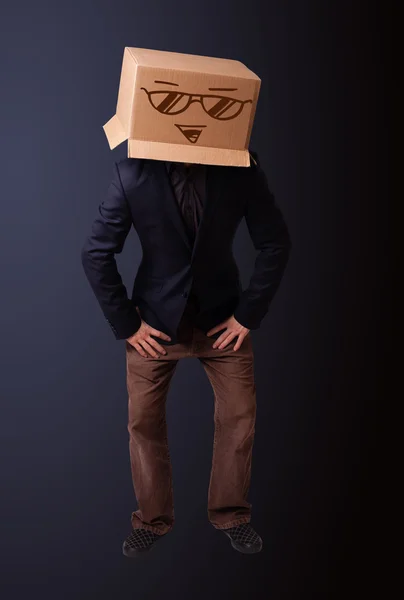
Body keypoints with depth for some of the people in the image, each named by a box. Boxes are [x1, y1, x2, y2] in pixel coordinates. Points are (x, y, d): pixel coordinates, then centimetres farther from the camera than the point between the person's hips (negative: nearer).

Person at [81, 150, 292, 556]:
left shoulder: (242, 169, -17)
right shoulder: (133, 173, -19)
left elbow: (276, 244, -6)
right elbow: (96, 254, -11)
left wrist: (249, 315, -7)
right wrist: (125, 324, -10)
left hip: (222, 319, 1)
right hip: (156, 322, 0)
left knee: (240, 417, 5)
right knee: (143, 421, 6)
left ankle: (230, 514, 30)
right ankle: (153, 519, 29)